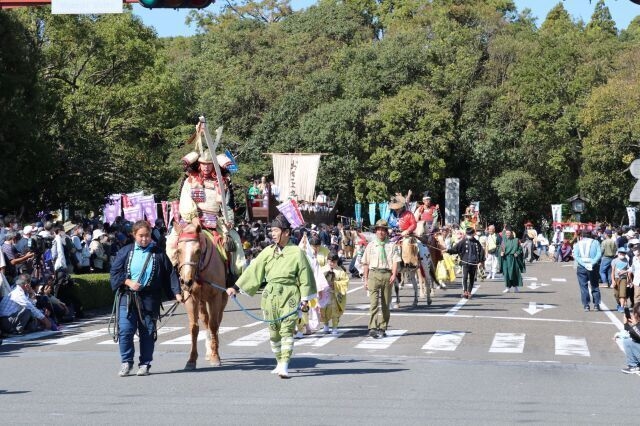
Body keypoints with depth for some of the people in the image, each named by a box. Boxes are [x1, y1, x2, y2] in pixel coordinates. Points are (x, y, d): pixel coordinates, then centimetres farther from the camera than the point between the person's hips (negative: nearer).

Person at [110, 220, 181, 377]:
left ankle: (145, 364, 13)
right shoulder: (125, 251, 7)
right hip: (127, 297, 0)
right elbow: (115, 271, 6)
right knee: (125, 330, -7)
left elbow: (170, 274, 6)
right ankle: (126, 362, 8)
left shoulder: (158, 254, 6)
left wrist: (176, 293, -4)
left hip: (149, 299, 0)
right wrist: (128, 282, -10)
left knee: (148, 332, 3)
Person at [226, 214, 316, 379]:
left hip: (290, 296, -4)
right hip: (271, 296, 4)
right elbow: (253, 270, 6)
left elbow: (305, 276, 0)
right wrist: (236, 287, 2)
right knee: (274, 332, 9)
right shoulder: (268, 252, 7)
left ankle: (284, 366, -18)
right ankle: (280, 363, 23)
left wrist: (305, 298, -4)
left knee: (287, 330, -13)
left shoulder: (297, 252, -2)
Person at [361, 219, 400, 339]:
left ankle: (382, 328, 17)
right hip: (374, 274, -1)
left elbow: (395, 261, -1)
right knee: (374, 302, -13)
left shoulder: (392, 246, 9)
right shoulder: (371, 246, 12)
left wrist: (394, 275, -16)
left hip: (387, 274, 1)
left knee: (386, 304, 7)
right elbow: (366, 264, 14)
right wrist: (366, 279, 8)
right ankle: (373, 328, -21)